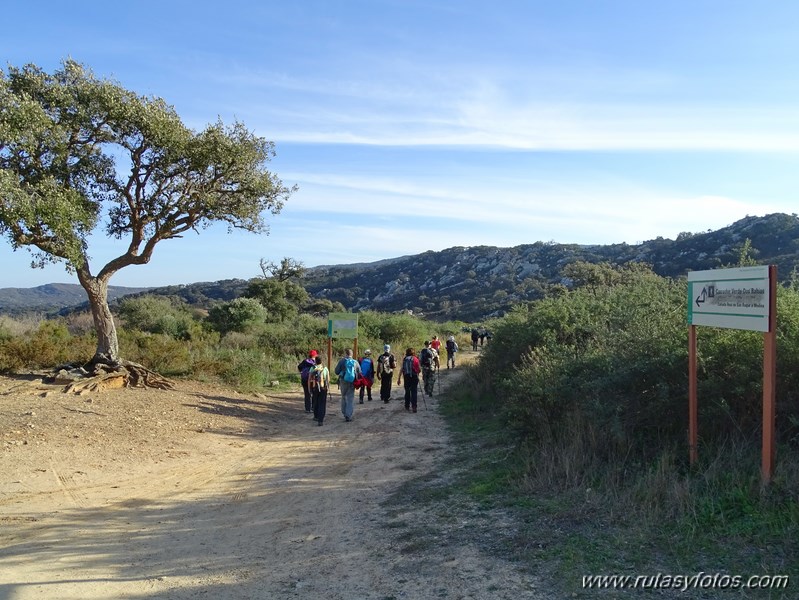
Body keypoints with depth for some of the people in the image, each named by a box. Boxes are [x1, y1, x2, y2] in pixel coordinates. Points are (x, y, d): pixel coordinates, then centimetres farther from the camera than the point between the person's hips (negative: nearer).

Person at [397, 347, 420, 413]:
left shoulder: (404, 359, 4)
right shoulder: (415, 359, -2)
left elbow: (401, 369, 2)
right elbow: (419, 369, -1)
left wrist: (399, 378, 6)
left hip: (406, 377, 3)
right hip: (414, 377, -3)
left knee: (407, 391, 15)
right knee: (414, 391, -1)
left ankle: (407, 406, 21)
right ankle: (414, 406, -13)